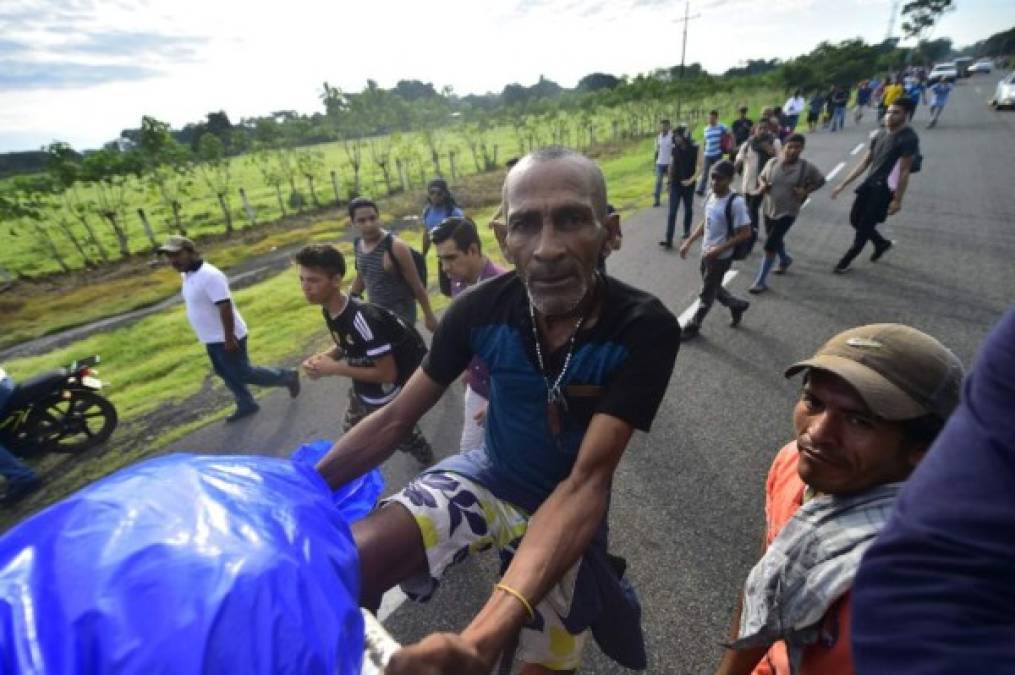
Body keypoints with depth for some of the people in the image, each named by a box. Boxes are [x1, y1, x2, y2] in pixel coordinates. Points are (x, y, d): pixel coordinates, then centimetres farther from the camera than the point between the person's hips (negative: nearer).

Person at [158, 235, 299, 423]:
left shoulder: (209, 275, -25)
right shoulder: (187, 275, 7)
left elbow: (225, 307, -29)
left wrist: (229, 338, -28)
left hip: (226, 338, -10)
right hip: (212, 338, 10)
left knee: (242, 374, 0)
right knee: (226, 374, 19)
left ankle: (288, 377, 15)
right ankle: (246, 405, 34)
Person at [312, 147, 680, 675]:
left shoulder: (644, 329, -25)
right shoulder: (482, 309, -19)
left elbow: (587, 481, -32)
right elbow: (395, 419, -9)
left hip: (567, 508, 0)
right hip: (488, 476, 1)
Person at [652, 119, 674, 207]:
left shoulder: (672, 137, -8)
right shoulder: (658, 137, 6)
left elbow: (674, 152, -10)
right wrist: (655, 163, 10)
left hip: (669, 163, -3)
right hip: (659, 163, 3)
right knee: (658, 181, -4)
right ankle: (656, 200, -4)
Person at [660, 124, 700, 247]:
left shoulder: (695, 149, -8)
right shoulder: (675, 149, 1)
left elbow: (699, 167, -10)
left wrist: (691, 180, -20)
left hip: (688, 185, -2)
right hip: (675, 184, 2)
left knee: (688, 209, 14)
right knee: (672, 212, -7)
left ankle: (687, 231, 36)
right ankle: (669, 240, -12)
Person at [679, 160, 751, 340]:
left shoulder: (736, 202, -23)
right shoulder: (711, 195, 1)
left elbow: (745, 233, -21)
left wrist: (719, 249, -24)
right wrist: (689, 242, 9)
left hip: (720, 257, -8)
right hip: (706, 253, 8)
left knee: (706, 295, 8)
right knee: (713, 289, 23)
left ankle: (693, 327, 25)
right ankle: (737, 305, 48)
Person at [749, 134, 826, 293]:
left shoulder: (806, 167, -11)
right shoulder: (772, 162, -5)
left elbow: (820, 180, 4)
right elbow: (761, 176, 12)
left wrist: (806, 191, -12)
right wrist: (762, 184, -10)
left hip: (788, 212, -4)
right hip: (769, 210, 4)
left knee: (770, 245, -11)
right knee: (776, 240, 24)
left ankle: (761, 282, -2)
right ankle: (785, 260, 57)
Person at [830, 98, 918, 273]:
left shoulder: (909, 138, -13)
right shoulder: (880, 134, 9)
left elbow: (904, 171, -15)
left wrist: (897, 200, -16)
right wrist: (843, 184, 9)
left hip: (885, 190, -7)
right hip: (869, 184, 7)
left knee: (864, 227, -1)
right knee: (855, 220, 15)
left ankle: (846, 261, 14)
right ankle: (882, 243, 39)